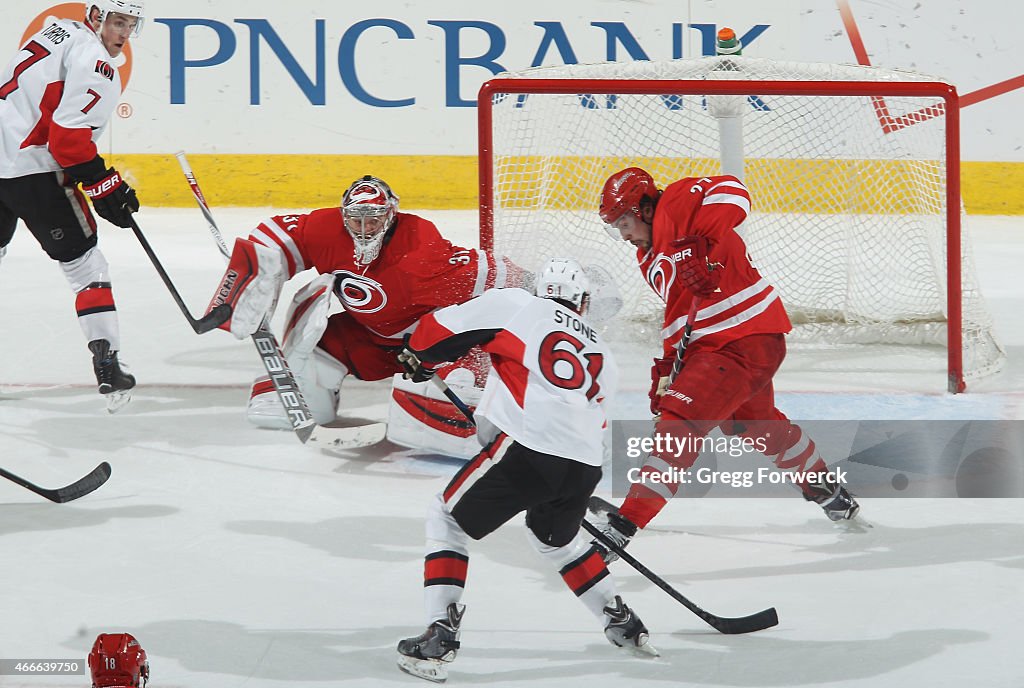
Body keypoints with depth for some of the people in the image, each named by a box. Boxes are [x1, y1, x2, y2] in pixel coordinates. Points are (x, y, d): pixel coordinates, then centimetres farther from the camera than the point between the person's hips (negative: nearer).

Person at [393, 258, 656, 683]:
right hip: (586, 467, 6)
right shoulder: (603, 357, 29)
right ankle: (622, 624, 38)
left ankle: (440, 638, -2)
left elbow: (444, 328, 11)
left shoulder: (516, 304, 12)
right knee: (556, 537, 35)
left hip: (529, 448, -6)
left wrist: (418, 358, 32)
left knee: (448, 520, 11)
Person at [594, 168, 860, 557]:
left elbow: (730, 191, -28)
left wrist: (704, 245, -38)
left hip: (744, 341, -12)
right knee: (755, 424, 32)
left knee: (680, 423, -18)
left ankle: (623, 526, -23)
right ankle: (829, 494, 53)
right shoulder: (649, 258, 19)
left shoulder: (675, 206, -11)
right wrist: (667, 367, 14)